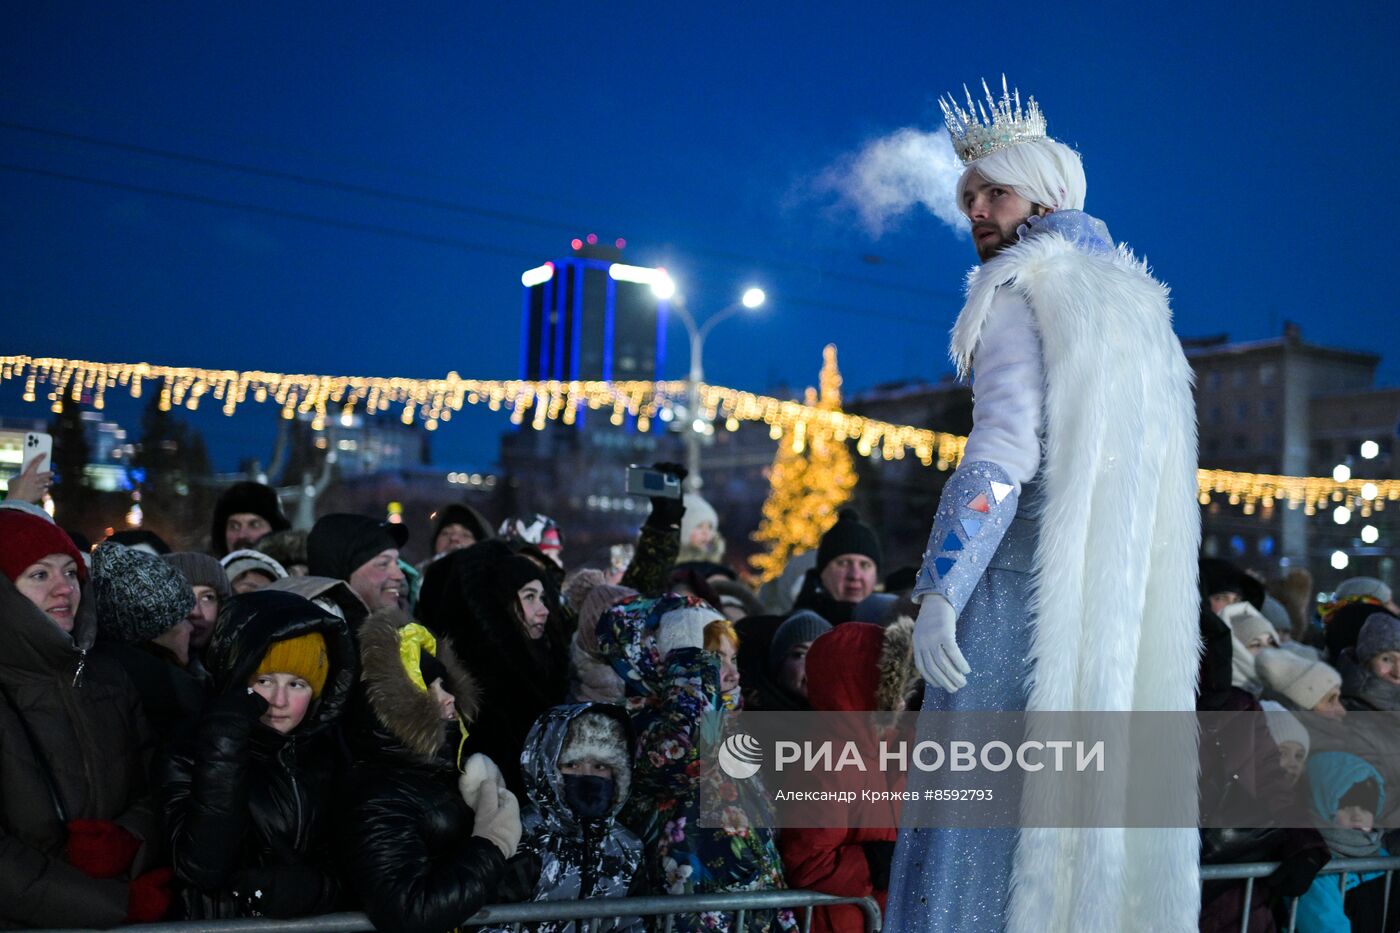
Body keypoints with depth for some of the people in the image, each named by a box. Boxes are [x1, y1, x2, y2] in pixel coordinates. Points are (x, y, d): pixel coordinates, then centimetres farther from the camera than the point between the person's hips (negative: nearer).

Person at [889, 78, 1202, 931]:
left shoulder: (1020, 292, -3)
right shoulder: (1131, 298, 22)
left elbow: (1004, 451, -16)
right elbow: (1153, 474, 20)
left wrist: (940, 588, -19)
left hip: (1029, 577, -8)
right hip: (1131, 595, 8)